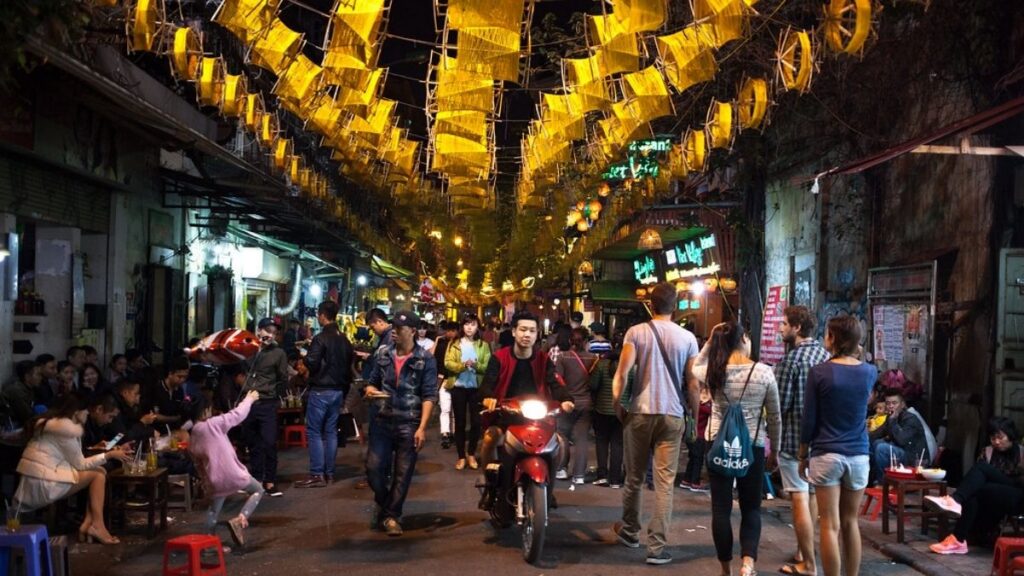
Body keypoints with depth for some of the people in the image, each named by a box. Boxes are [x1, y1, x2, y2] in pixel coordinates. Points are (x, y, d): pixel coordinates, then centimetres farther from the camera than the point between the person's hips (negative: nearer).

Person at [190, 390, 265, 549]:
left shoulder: (192, 441, 8)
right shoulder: (213, 424, -12)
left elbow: (199, 464, 17)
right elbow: (238, 414, -4)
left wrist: (206, 481, 29)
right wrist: (249, 399, 13)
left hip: (214, 479, 6)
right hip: (232, 473, -6)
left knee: (214, 508, 26)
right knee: (258, 490, 15)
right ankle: (239, 519, -5)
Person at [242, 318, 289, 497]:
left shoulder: (278, 353, -1)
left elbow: (283, 380, 5)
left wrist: (271, 393, 5)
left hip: (267, 404, -3)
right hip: (247, 403, 3)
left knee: (269, 443, -7)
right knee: (253, 444, 11)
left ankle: (270, 481, 0)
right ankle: (255, 479, 20)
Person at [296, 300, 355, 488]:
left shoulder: (321, 338, -14)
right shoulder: (345, 340, 10)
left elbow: (312, 363, -19)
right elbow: (349, 366, 15)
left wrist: (306, 357, 3)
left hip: (320, 390, -7)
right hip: (338, 391, 7)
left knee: (314, 432, -3)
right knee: (330, 431, 11)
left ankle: (317, 475, -6)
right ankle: (329, 473, 13)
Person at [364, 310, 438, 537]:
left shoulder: (426, 360, -5)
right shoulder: (382, 353, 6)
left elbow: (429, 396, -7)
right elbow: (372, 381, 17)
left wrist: (422, 428, -14)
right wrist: (370, 389, -9)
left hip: (409, 424, -2)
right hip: (382, 420, 3)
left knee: (403, 474, 4)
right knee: (374, 468, -1)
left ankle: (392, 515, 21)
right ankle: (382, 501, 29)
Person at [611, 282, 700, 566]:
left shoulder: (636, 332, -2)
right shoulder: (687, 338, 1)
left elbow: (621, 374, -9)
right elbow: (692, 382, 1)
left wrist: (616, 406, 4)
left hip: (640, 412, 0)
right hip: (672, 415, 0)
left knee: (634, 477, 15)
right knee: (665, 483, 1)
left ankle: (630, 531, 32)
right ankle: (656, 546, 0)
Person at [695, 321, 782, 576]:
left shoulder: (712, 371, -4)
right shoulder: (764, 372, -6)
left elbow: (694, 367, 22)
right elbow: (774, 418, 1)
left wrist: (709, 342, 15)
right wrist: (774, 451, 13)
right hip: (753, 447, -1)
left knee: (721, 509, 8)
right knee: (751, 508, 12)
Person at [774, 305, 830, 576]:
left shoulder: (791, 359, -17)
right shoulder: (825, 354, 4)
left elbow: (780, 404, -16)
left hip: (794, 437, -8)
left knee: (799, 499, -2)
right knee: (811, 494, 19)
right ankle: (803, 551, 32)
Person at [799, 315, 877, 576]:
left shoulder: (819, 372, -8)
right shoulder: (870, 372, 1)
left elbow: (809, 419, -5)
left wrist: (803, 455, 5)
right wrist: (853, 356, 29)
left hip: (826, 455, -4)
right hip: (858, 456, 4)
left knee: (830, 526, 0)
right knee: (850, 522, 15)